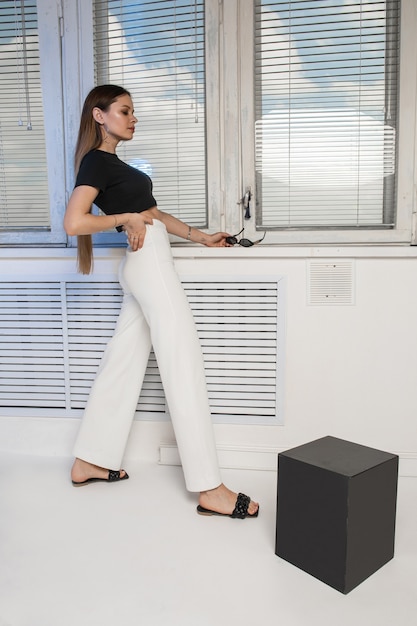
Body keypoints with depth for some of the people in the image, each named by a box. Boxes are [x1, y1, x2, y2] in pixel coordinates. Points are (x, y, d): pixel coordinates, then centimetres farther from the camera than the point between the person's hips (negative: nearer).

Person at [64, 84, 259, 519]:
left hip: (144, 264, 10)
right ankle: (209, 489, -6)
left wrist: (201, 237, 20)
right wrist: (128, 218, -11)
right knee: (184, 369, -11)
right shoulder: (96, 161, -9)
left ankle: (89, 462, 22)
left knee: (123, 364, 11)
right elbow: (73, 223, -22)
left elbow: (152, 211, 23)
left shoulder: (111, 162, 21)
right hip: (149, 260, -10)